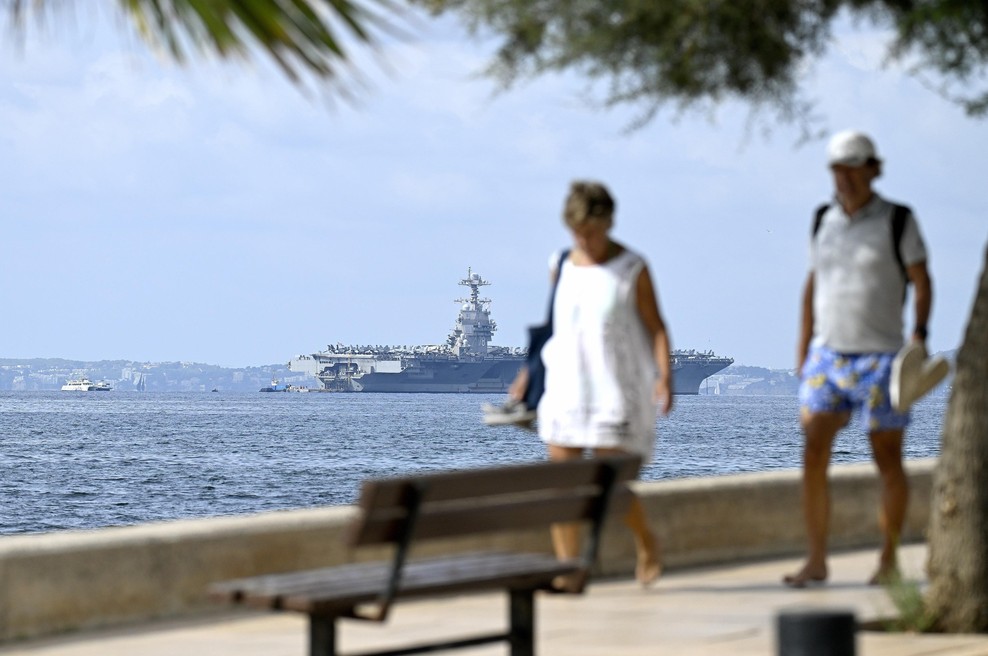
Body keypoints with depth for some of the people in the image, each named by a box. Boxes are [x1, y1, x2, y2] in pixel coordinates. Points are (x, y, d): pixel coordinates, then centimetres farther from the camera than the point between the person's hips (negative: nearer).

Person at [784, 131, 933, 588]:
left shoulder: (898, 221, -4)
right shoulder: (824, 220, 8)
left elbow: (922, 282, -5)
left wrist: (920, 334, -20)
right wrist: (803, 351, 14)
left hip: (879, 357, -3)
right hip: (827, 356, 4)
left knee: (888, 460, 2)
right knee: (813, 456, -8)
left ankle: (889, 558, 14)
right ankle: (816, 561, -5)